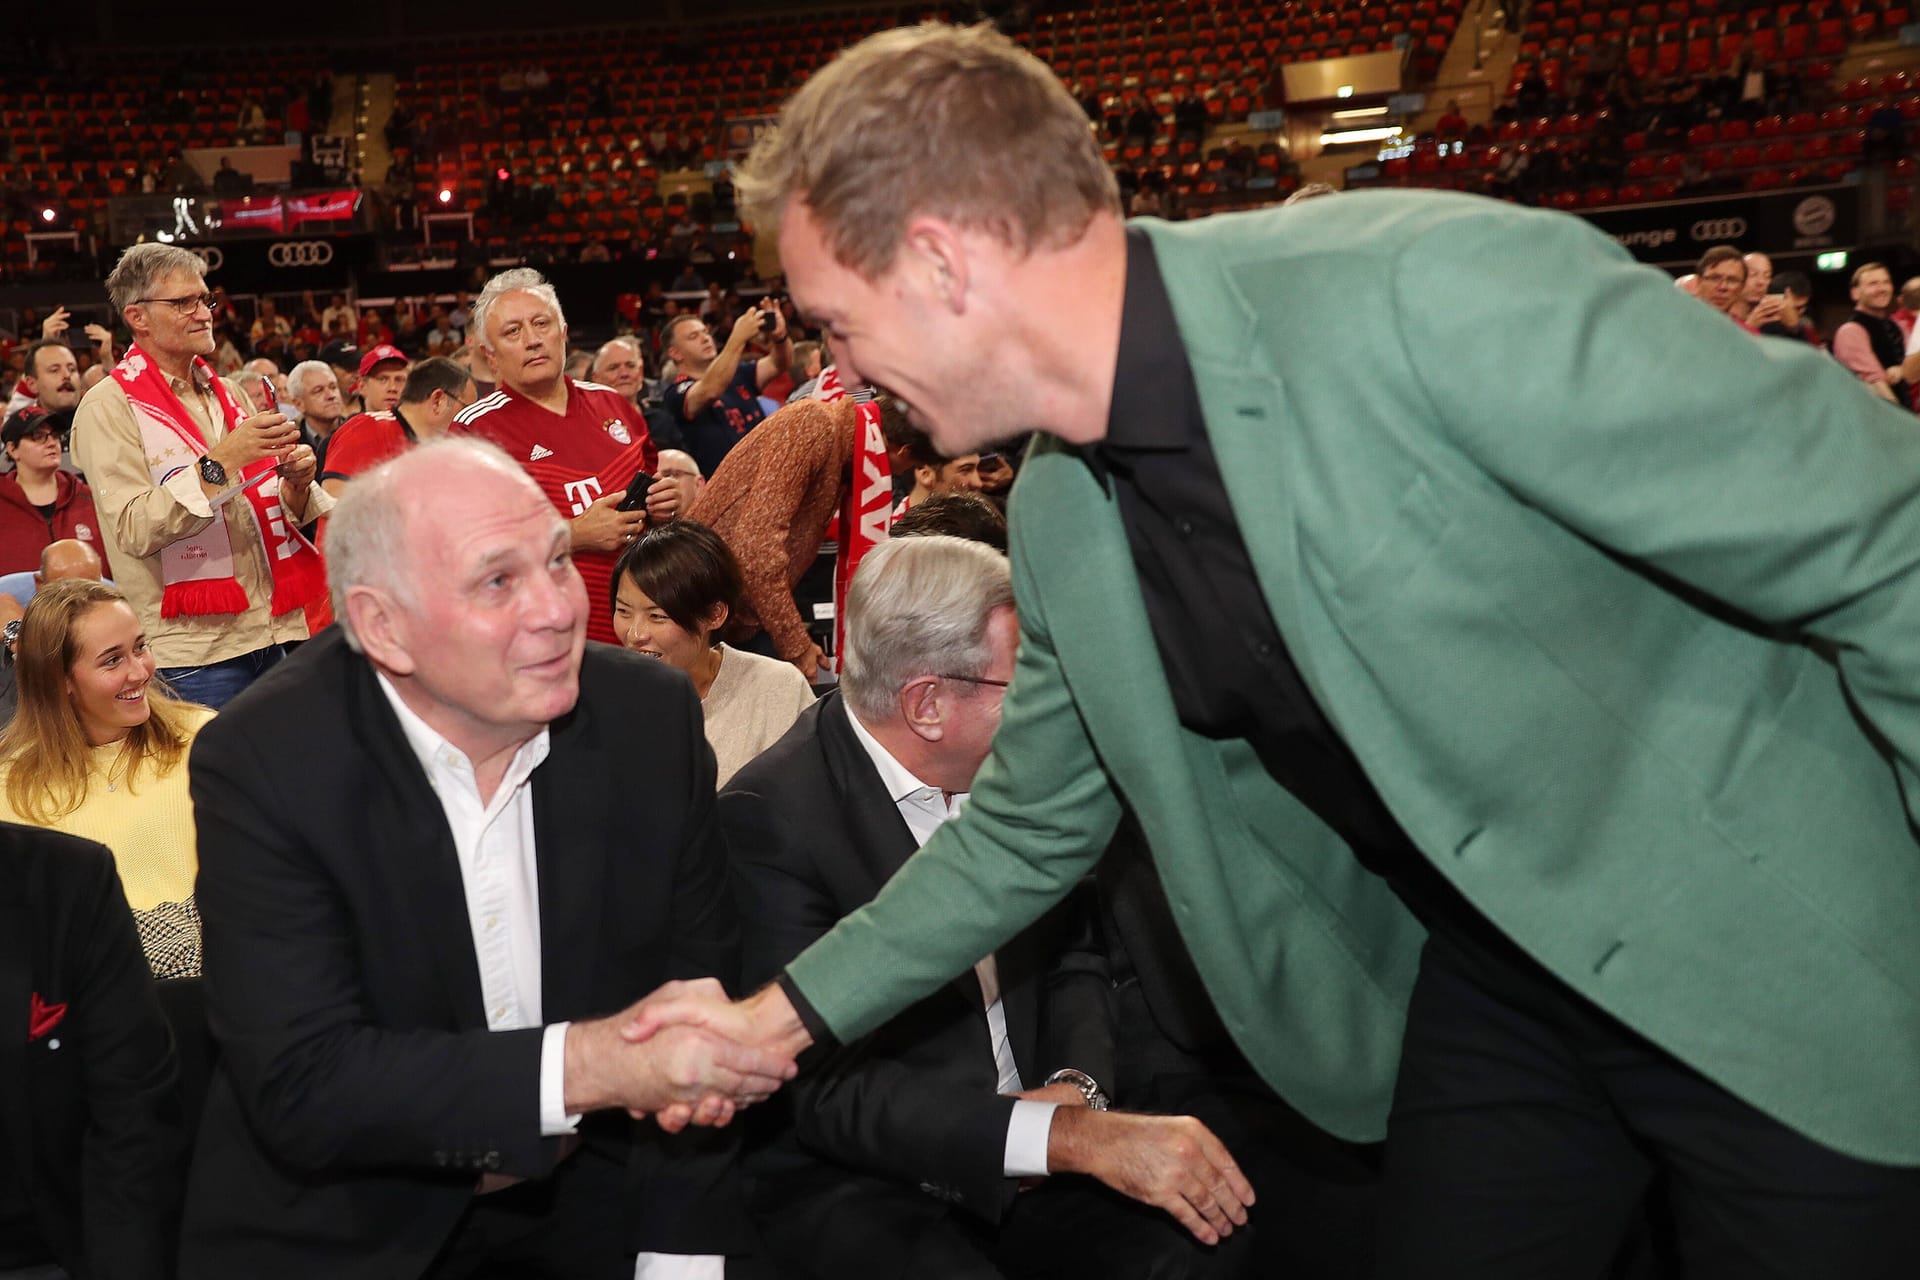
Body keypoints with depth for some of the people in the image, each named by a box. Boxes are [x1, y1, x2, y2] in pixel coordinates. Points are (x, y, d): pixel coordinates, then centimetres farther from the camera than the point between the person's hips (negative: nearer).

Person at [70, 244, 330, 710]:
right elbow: (134, 530, -17)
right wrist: (223, 459, -22)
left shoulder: (229, 394, 14)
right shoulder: (109, 406, -5)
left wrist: (296, 483, -4)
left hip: (268, 637, 6)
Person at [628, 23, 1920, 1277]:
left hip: (1803, 982, -5)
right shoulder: (1059, 513, -4)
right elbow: (1028, 827, 11)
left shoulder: (1431, 294, -29)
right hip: (1485, 984, 6)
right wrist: (785, 1013, 9)